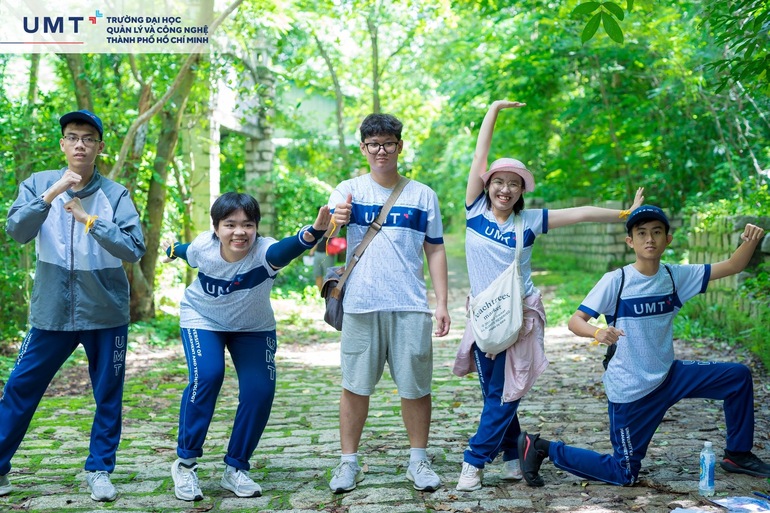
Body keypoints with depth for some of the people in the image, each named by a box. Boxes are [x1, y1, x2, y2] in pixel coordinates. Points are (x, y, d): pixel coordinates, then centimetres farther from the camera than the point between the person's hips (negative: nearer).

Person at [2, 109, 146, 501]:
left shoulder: (115, 194, -4)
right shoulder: (38, 185, 1)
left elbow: (133, 249, -14)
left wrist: (89, 219, -23)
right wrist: (51, 194, -25)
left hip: (106, 313, 0)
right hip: (51, 311, 1)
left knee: (108, 396, 6)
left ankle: (99, 470, 21)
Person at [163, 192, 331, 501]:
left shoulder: (263, 252, -36)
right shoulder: (202, 247, -27)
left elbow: (284, 250, -62)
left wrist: (311, 234, -83)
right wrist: (173, 250, 23)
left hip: (254, 327, 1)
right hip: (202, 319, 0)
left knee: (260, 390, -11)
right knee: (206, 376, -23)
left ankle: (235, 469, 9)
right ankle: (185, 463, -7)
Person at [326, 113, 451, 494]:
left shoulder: (422, 195, 10)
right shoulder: (348, 191, 5)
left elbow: (435, 251, 12)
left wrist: (442, 303, 3)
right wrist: (334, 221, -34)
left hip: (411, 306, 1)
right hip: (361, 305, -1)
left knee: (415, 386, 5)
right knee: (356, 385, 4)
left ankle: (419, 461, 19)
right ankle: (349, 462, 14)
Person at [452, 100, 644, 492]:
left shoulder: (529, 221, 1)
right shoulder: (475, 211, 0)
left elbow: (580, 214, 2)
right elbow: (480, 157, 0)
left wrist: (626, 216, 2)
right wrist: (494, 110, 1)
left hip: (520, 316, -1)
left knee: (504, 395, -2)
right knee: (494, 394, 6)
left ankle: (474, 463, 6)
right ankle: (514, 456, 23)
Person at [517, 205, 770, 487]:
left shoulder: (676, 276, -1)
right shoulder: (616, 281, -16)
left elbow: (731, 267, -2)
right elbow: (575, 321, -19)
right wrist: (597, 332, -41)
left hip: (669, 376, 6)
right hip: (629, 389, -5)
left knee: (738, 376, 1)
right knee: (624, 475, 1)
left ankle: (737, 454, 20)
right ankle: (541, 447, 14)